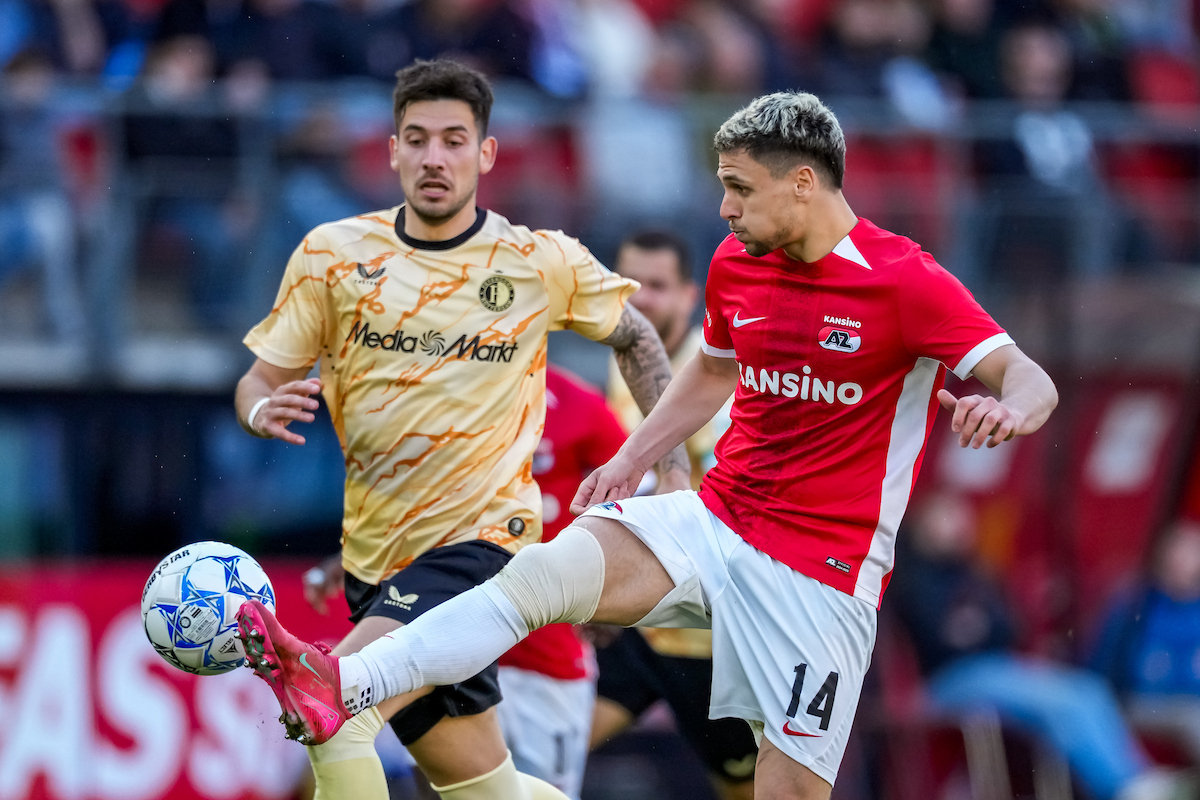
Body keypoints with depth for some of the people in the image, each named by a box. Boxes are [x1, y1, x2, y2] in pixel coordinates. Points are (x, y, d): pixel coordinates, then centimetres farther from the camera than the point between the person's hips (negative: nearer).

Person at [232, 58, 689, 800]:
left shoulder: (544, 262, -3)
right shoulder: (332, 254, 1)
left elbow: (636, 339, 14)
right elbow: (260, 381, 5)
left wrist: (674, 468, 6)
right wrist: (265, 409, -19)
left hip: (483, 538, -4)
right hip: (376, 552, 4)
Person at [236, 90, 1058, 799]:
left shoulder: (905, 282, -12)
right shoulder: (737, 264, 7)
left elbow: (1034, 384, -17)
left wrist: (1006, 409, -41)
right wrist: (631, 460, 18)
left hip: (821, 573, -5)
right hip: (712, 524, 5)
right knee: (540, 571, -19)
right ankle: (338, 688, -32)